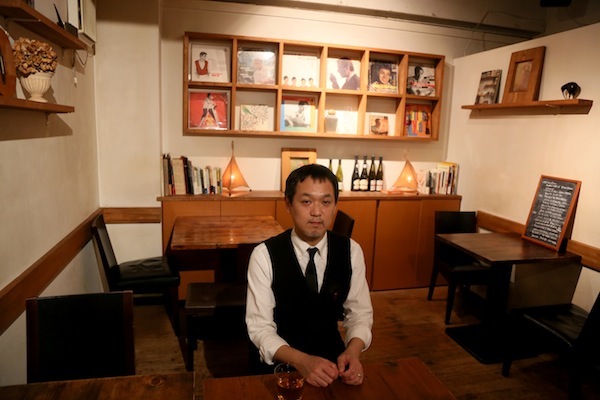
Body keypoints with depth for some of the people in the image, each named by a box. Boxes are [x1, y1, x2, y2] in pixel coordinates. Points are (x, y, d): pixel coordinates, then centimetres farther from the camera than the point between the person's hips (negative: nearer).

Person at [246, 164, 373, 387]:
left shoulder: (351, 251, -6)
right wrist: (301, 361, -27)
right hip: (282, 361, -2)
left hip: (333, 356, 3)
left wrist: (353, 352, -19)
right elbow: (259, 327, -13)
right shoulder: (264, 255, -15)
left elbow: (360, 313, -1)